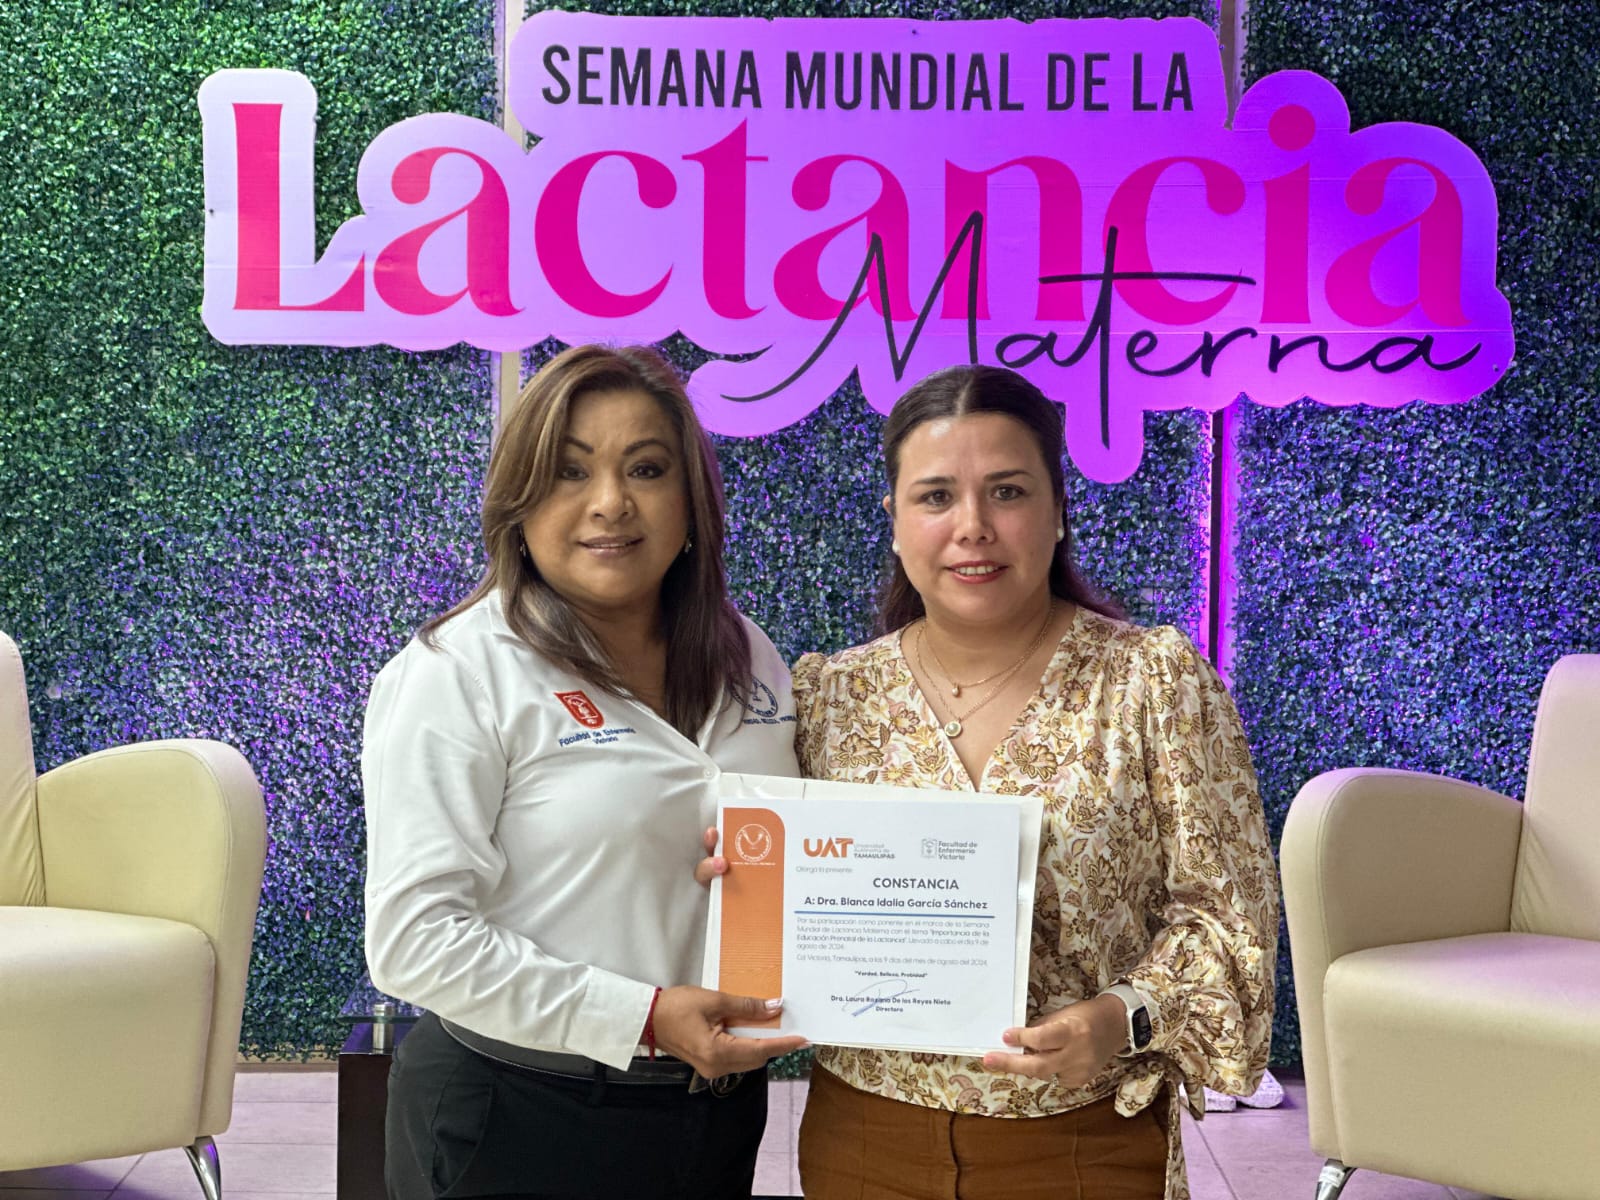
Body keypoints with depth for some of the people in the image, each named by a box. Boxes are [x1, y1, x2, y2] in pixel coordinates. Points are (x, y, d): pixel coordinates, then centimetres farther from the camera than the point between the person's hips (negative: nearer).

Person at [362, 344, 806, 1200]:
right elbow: (413, 936, -18)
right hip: (515, 1123, -5)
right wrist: (645, 1019, -22)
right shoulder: (456, 673, -13)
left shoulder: (749, 661, 5)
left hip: (718, 1108, 6)